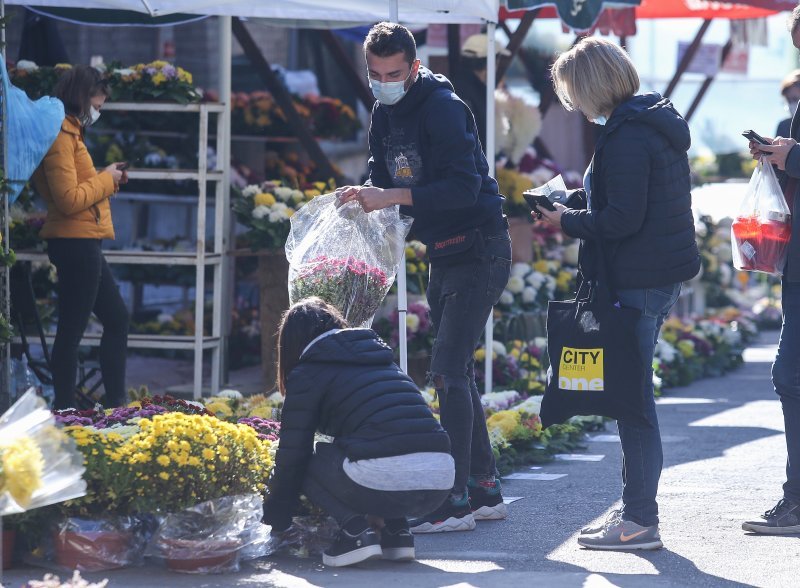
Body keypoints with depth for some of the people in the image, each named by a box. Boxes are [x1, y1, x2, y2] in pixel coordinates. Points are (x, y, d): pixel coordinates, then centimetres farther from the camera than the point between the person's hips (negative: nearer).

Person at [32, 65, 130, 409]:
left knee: (117, 319, 17)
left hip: (82, 245, 11)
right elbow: (69, 199, -22)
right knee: (71, 330, -5)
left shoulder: (69, 133, 16)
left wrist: (107, 181, 6)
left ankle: (115, 403, 21)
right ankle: (64, 408, 0)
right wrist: (106, 179, -10)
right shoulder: (61, 136, -16)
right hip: (75, 243, -11)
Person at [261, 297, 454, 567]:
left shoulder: (308, 373, 11)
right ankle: (397, 529, 16)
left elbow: (293, 453, 13)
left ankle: (355, 531, -1)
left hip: (383, 481, -6)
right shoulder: (380, 355, 29)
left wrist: (277, 521, 27)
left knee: (308, 464, 19)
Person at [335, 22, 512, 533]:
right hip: (444, 255, 9)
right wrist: (363, 194, -9)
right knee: (455, 373, 13)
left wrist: (391, 197, -30)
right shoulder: (385, 113, 9)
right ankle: (484, 489, 21)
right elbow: (383, 175, 14)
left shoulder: (443, 108, -18)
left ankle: (455, 501, -14)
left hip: (479, 253, -9)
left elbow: (463, 186, -26)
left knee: (449, 372, -14)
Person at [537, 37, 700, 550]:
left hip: (637, 282, -10)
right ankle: (636, 511, 21)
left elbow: (622, 218, -22)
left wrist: (568, 221, -7)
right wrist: (579, 205, 15)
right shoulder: (658, 122, 14)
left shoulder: (625, 136, -17)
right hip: (664, 273, 10)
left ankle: (640, 522, -3)